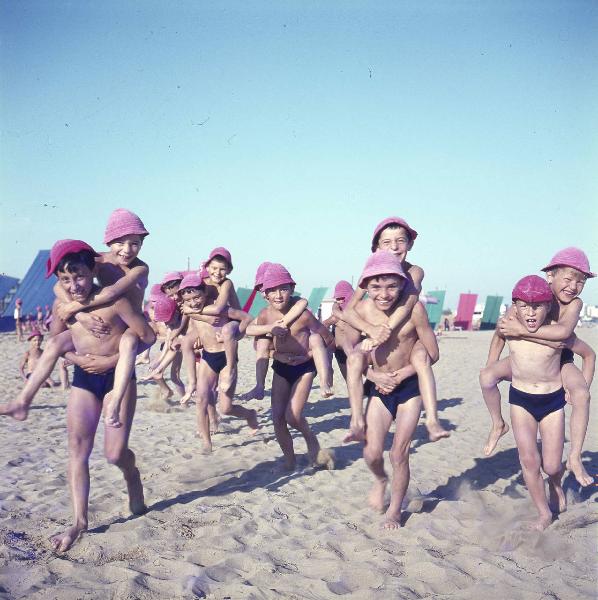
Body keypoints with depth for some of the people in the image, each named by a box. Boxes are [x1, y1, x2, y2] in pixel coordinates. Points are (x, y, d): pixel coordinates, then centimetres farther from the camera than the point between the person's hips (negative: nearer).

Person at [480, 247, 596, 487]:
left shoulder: (574, 304, -29)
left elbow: (564, 332, -50)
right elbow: (501, 331, -15)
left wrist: (521, 330, -48)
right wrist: (490, 368, -11)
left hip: (560, 360, 0)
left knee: (582, 394, -26)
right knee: (486, 376, -21)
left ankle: (575, 458, -13)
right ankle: (498, 425, 5)